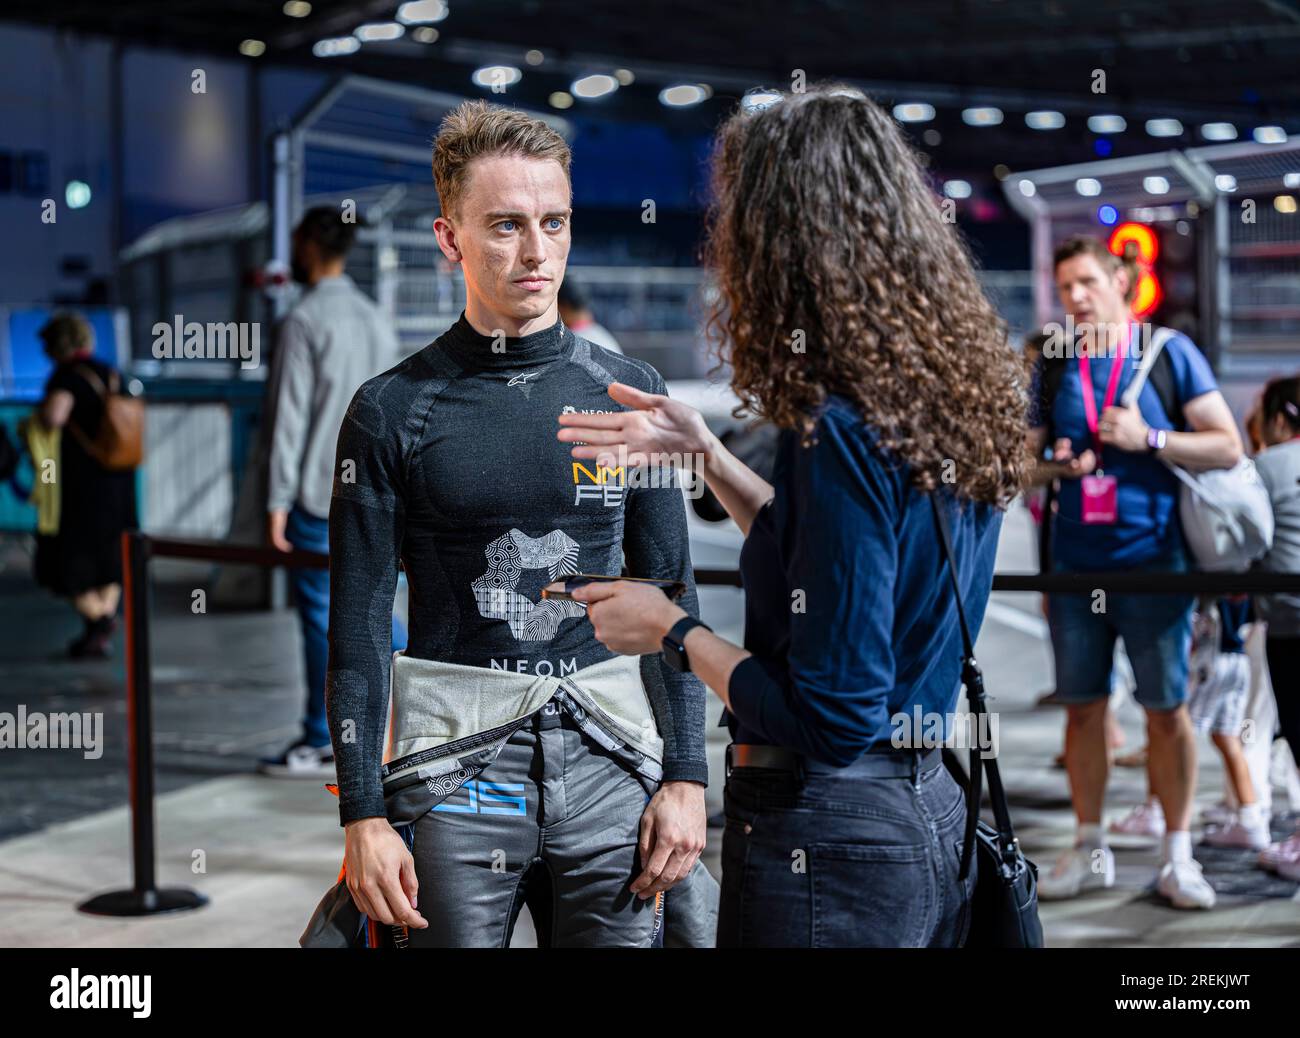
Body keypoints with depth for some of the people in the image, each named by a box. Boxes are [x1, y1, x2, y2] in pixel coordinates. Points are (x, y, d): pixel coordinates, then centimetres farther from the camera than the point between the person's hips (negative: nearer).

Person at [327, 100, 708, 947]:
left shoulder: (630, 393, 6)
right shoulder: (393, 410, -1)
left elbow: (671, 600, 7)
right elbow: (358, 625, -1)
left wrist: (687, 777, 1)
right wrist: (363, 815, -6)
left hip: (611, 760, 2)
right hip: (456, 773, -2)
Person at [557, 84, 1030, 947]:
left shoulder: (842, 429, -22)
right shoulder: (959, 395, 4)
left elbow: (831, 717, -22)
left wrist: (673, 631, -9)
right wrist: (704, 454, 16)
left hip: (831, 843, -9)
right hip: (932, 818, 9)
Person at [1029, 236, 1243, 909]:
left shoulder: (1169, 353, -1)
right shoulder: (1052, 368, 9)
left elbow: (1227, 448, -3)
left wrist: (1148, 438, -15)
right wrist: (1056, 465, -8)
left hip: (1152, 561, -3)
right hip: (1075, 566, 3)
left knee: (1166, 708, 0)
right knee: (1082, 706, 6)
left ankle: (1177, 855, 9)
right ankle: (1089, 851, 17)